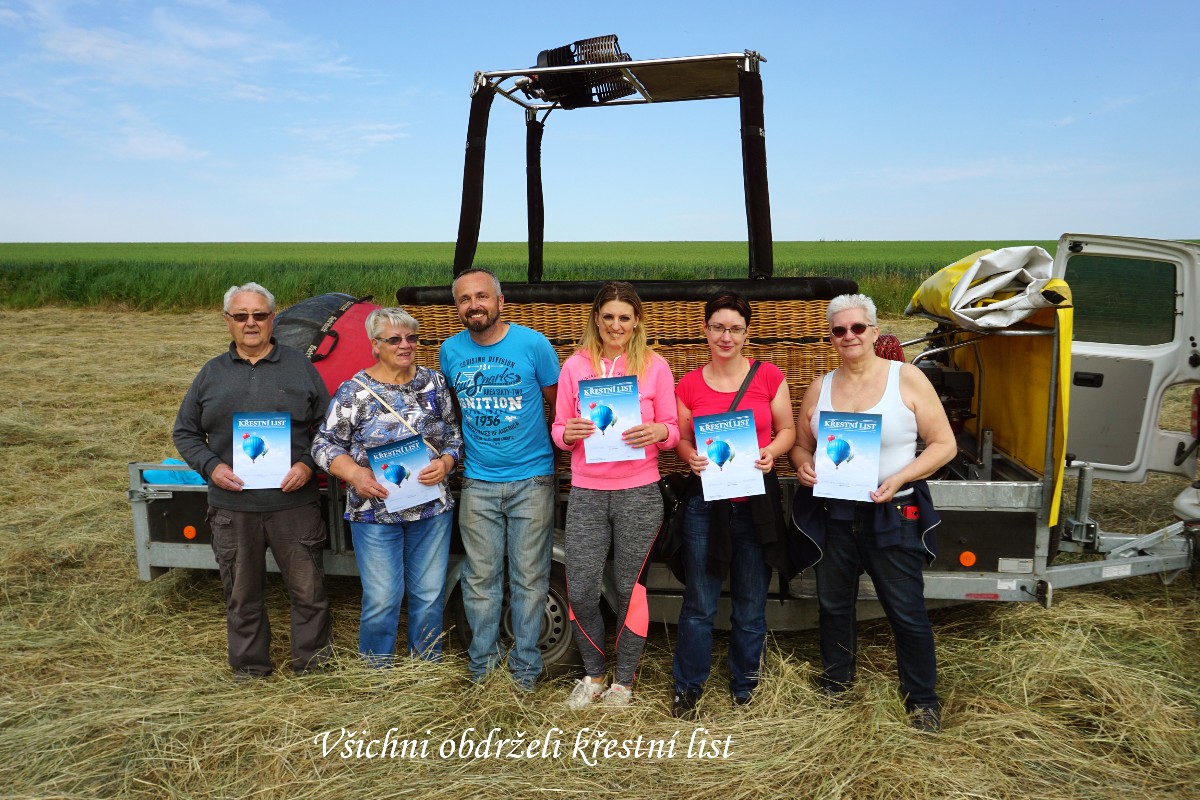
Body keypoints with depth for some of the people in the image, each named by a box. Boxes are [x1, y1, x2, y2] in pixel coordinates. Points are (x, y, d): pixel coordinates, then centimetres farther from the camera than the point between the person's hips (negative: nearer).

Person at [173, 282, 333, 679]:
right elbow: (185, 432, 13)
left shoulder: (300, 366, 5)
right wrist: (211, 466, -5)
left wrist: (308, 465, -9)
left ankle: (312, 663, 23)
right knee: (242, 596, 13)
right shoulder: (211, 373, 9)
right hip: (232, 507, 2)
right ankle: (249, 669, 30)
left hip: (294, 502, -1)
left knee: (308, 590, 4)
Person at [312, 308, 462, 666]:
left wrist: (445, 463, -10)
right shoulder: (354, 391, -4)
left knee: (430, 593, 10)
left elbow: (454, 434, 10)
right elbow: (325, 443, -1)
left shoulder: (434, 382, 5)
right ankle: (377, 670, 24)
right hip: (375, 511, -2)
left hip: (433, 508, 3)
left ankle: (428, 663, 30)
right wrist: (355, 474, -17)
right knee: (382, 598, 2)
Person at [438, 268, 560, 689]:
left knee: (529, 579, 6)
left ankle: (525, 670, 20)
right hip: (477, 483, 3)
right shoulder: (450, 351, 2)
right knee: (480, 579, 9)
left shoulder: (533, 344, -8)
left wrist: (557, 445, -1)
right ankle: (482, 666, 25)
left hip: (531, 480, -2)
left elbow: (557, 403, 2)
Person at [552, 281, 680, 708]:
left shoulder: (655, 365, 2)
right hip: (586, 493, 1)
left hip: (638, 493, -1)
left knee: (630, 589, 6)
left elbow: (672, 430, 5)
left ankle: (623, 682, 26)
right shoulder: (575, 365, 5)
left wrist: (658, 432, -17)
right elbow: (559, 429, 8)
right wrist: (568, 433, -15)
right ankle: (594, 673, 28)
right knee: (580, 592, 2)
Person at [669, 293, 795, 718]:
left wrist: (771, 452, -13)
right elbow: (681, 440, 9)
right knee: (699, 603, 5)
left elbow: (787, 431, 7)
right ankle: (687, 687, 22)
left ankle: (745, 685, 30)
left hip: (757, 502, 0)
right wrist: (691, 457, -12)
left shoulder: (769, 376, 1)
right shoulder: (689, 385, 3)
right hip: (706, 502, 0)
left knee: (751, 604, 11)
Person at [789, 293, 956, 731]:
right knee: (833, 603, 16)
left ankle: (922, 699, 25)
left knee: (907, 611, 4)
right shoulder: (820, 387, 5)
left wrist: (898, 479, -20)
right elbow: (800, 444, 13)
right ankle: (835, 685, 37)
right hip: (831, 513, 4)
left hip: (893, 514, -3)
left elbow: (944, 444, -6)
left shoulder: (907, 378, -6)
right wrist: (803, 465, -11)